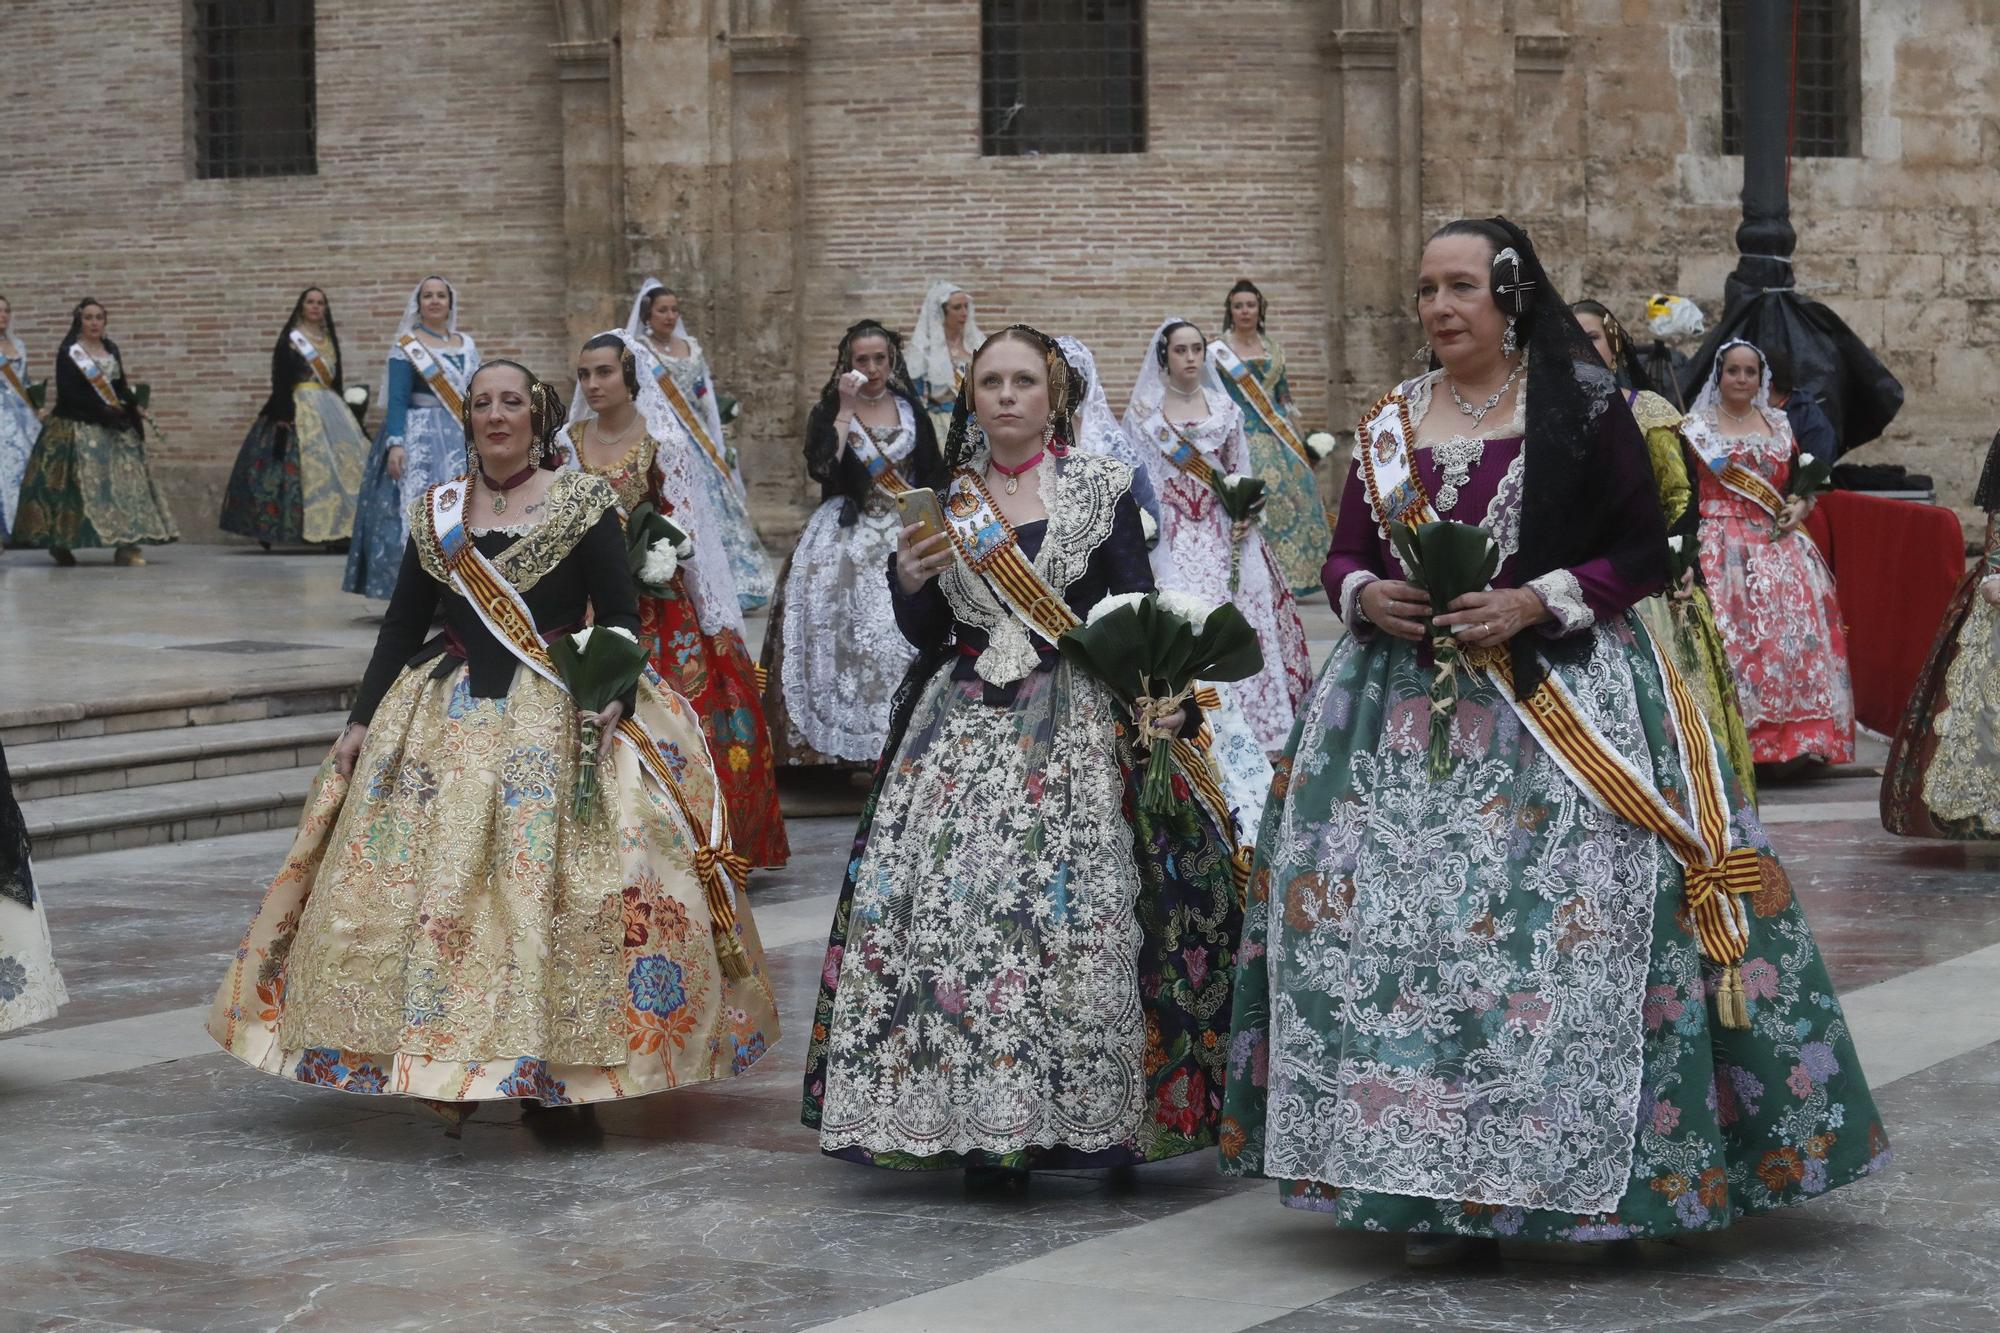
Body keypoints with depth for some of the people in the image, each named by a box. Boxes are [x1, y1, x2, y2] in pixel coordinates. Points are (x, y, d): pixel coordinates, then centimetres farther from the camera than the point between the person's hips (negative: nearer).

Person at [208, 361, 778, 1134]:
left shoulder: (582, 505, 1)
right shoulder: (436, 513, 11)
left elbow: (620, 616, -2)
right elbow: (402, 625, 14)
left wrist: (614, 696, -19)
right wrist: (362, 720, 7)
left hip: (558, 721, -3)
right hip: (447, 722, 3)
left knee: (554, 887, -10)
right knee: (429, 886, -4)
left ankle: (561, 1072, -3)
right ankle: (447, 1075, 2)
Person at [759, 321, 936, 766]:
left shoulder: (910, 409, 8)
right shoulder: (827, 412, 1)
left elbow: (931, 475, 13)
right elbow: (820, 468, -16)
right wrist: (846, 411, -16)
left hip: (904, 536, 2)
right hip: (847, 540, -2)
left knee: (906, 636, -8)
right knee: (848, 634, -10)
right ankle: (846, 739, -3)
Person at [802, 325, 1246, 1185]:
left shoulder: (1101, 489, 4)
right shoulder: (946, 496, 11)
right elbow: (923, 636, 12)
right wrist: (911, 579, -8)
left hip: (1076, 726, -2)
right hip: (964, 727, 3)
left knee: (1073, 909, -11)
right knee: (945, 904, -8)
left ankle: (1075, 1112, -1)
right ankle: (974, 1117, -1)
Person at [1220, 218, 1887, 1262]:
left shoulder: (1584, 407, 1)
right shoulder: (1390, 423, 13)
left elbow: (1644, 554, -1)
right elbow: (1342, 556, 17)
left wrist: (1537, 600, -15)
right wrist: (1366, 595, -6)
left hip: (1561, 697, -4)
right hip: (1406, 713, 4)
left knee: (1570, 925, -12)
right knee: (1379, 924, -5)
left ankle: (1585, 1174, -2)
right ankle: (1432, 1186, 3)